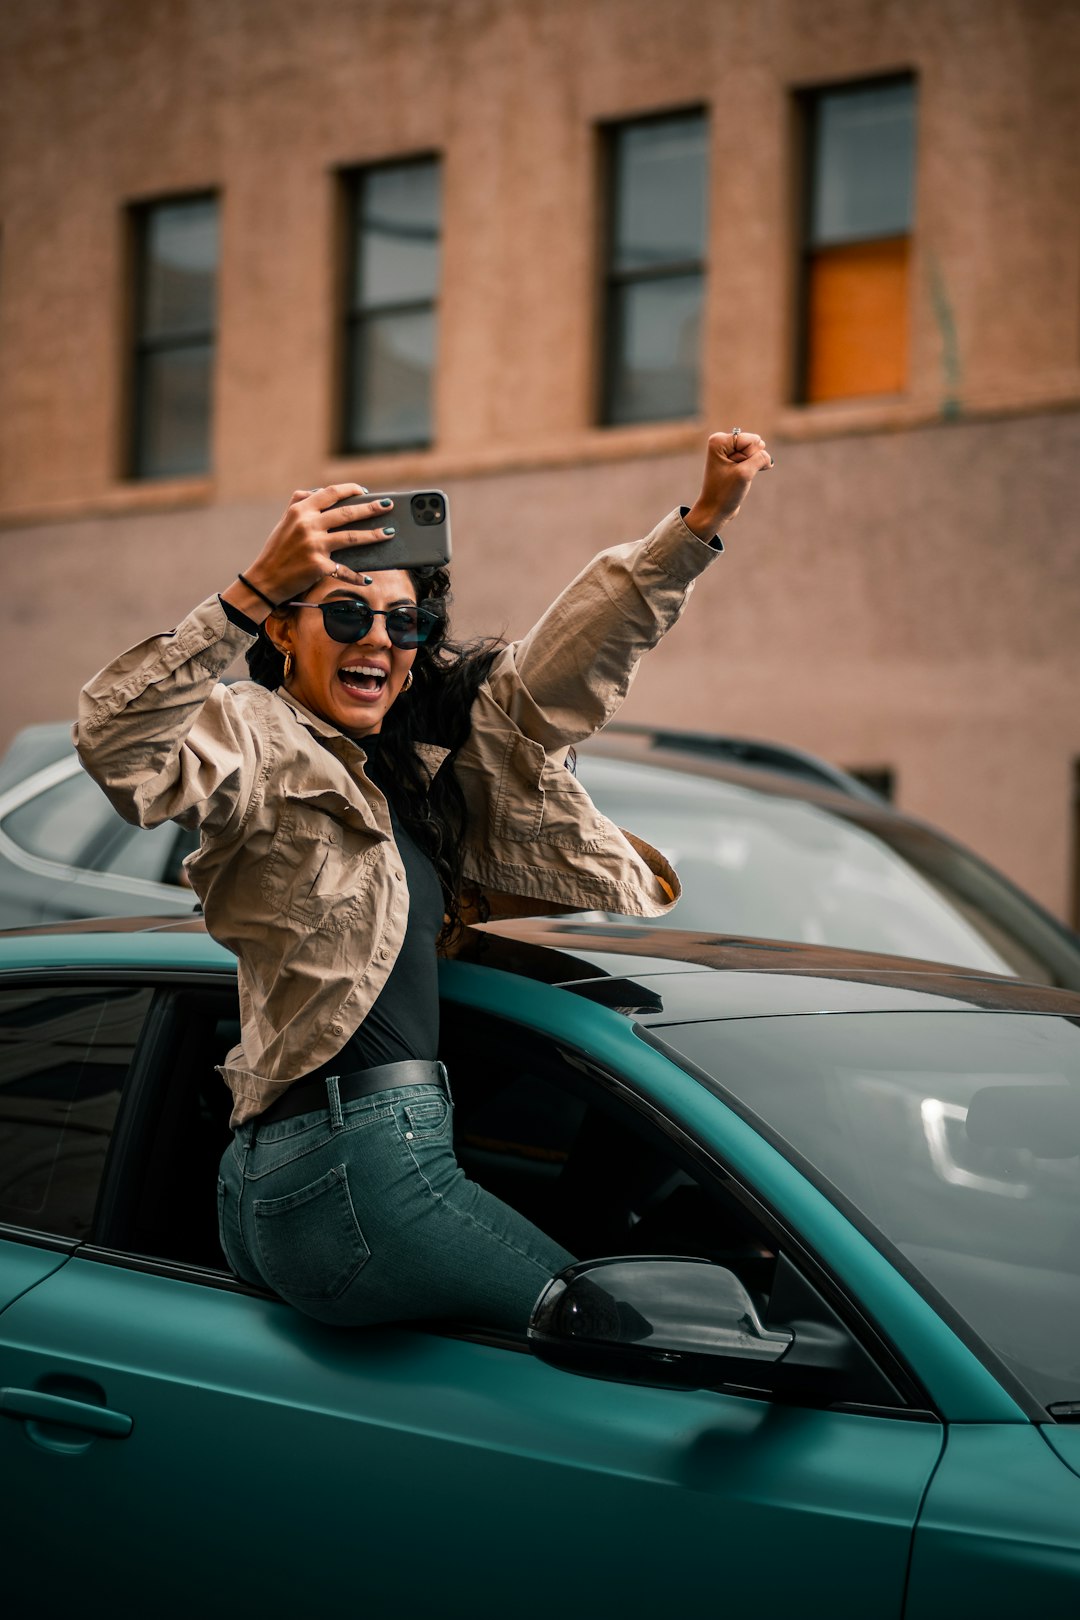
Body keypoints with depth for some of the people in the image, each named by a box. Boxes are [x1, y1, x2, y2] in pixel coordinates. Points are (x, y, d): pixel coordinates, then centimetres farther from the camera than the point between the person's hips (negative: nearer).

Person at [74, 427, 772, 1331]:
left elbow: (558, 672, 22)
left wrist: (704, 520, 17)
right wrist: (256, 586, -35)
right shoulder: (258, 744, -5)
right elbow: (119, 748, -26)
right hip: (357, 1166, -9)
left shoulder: (412, 762, 19)